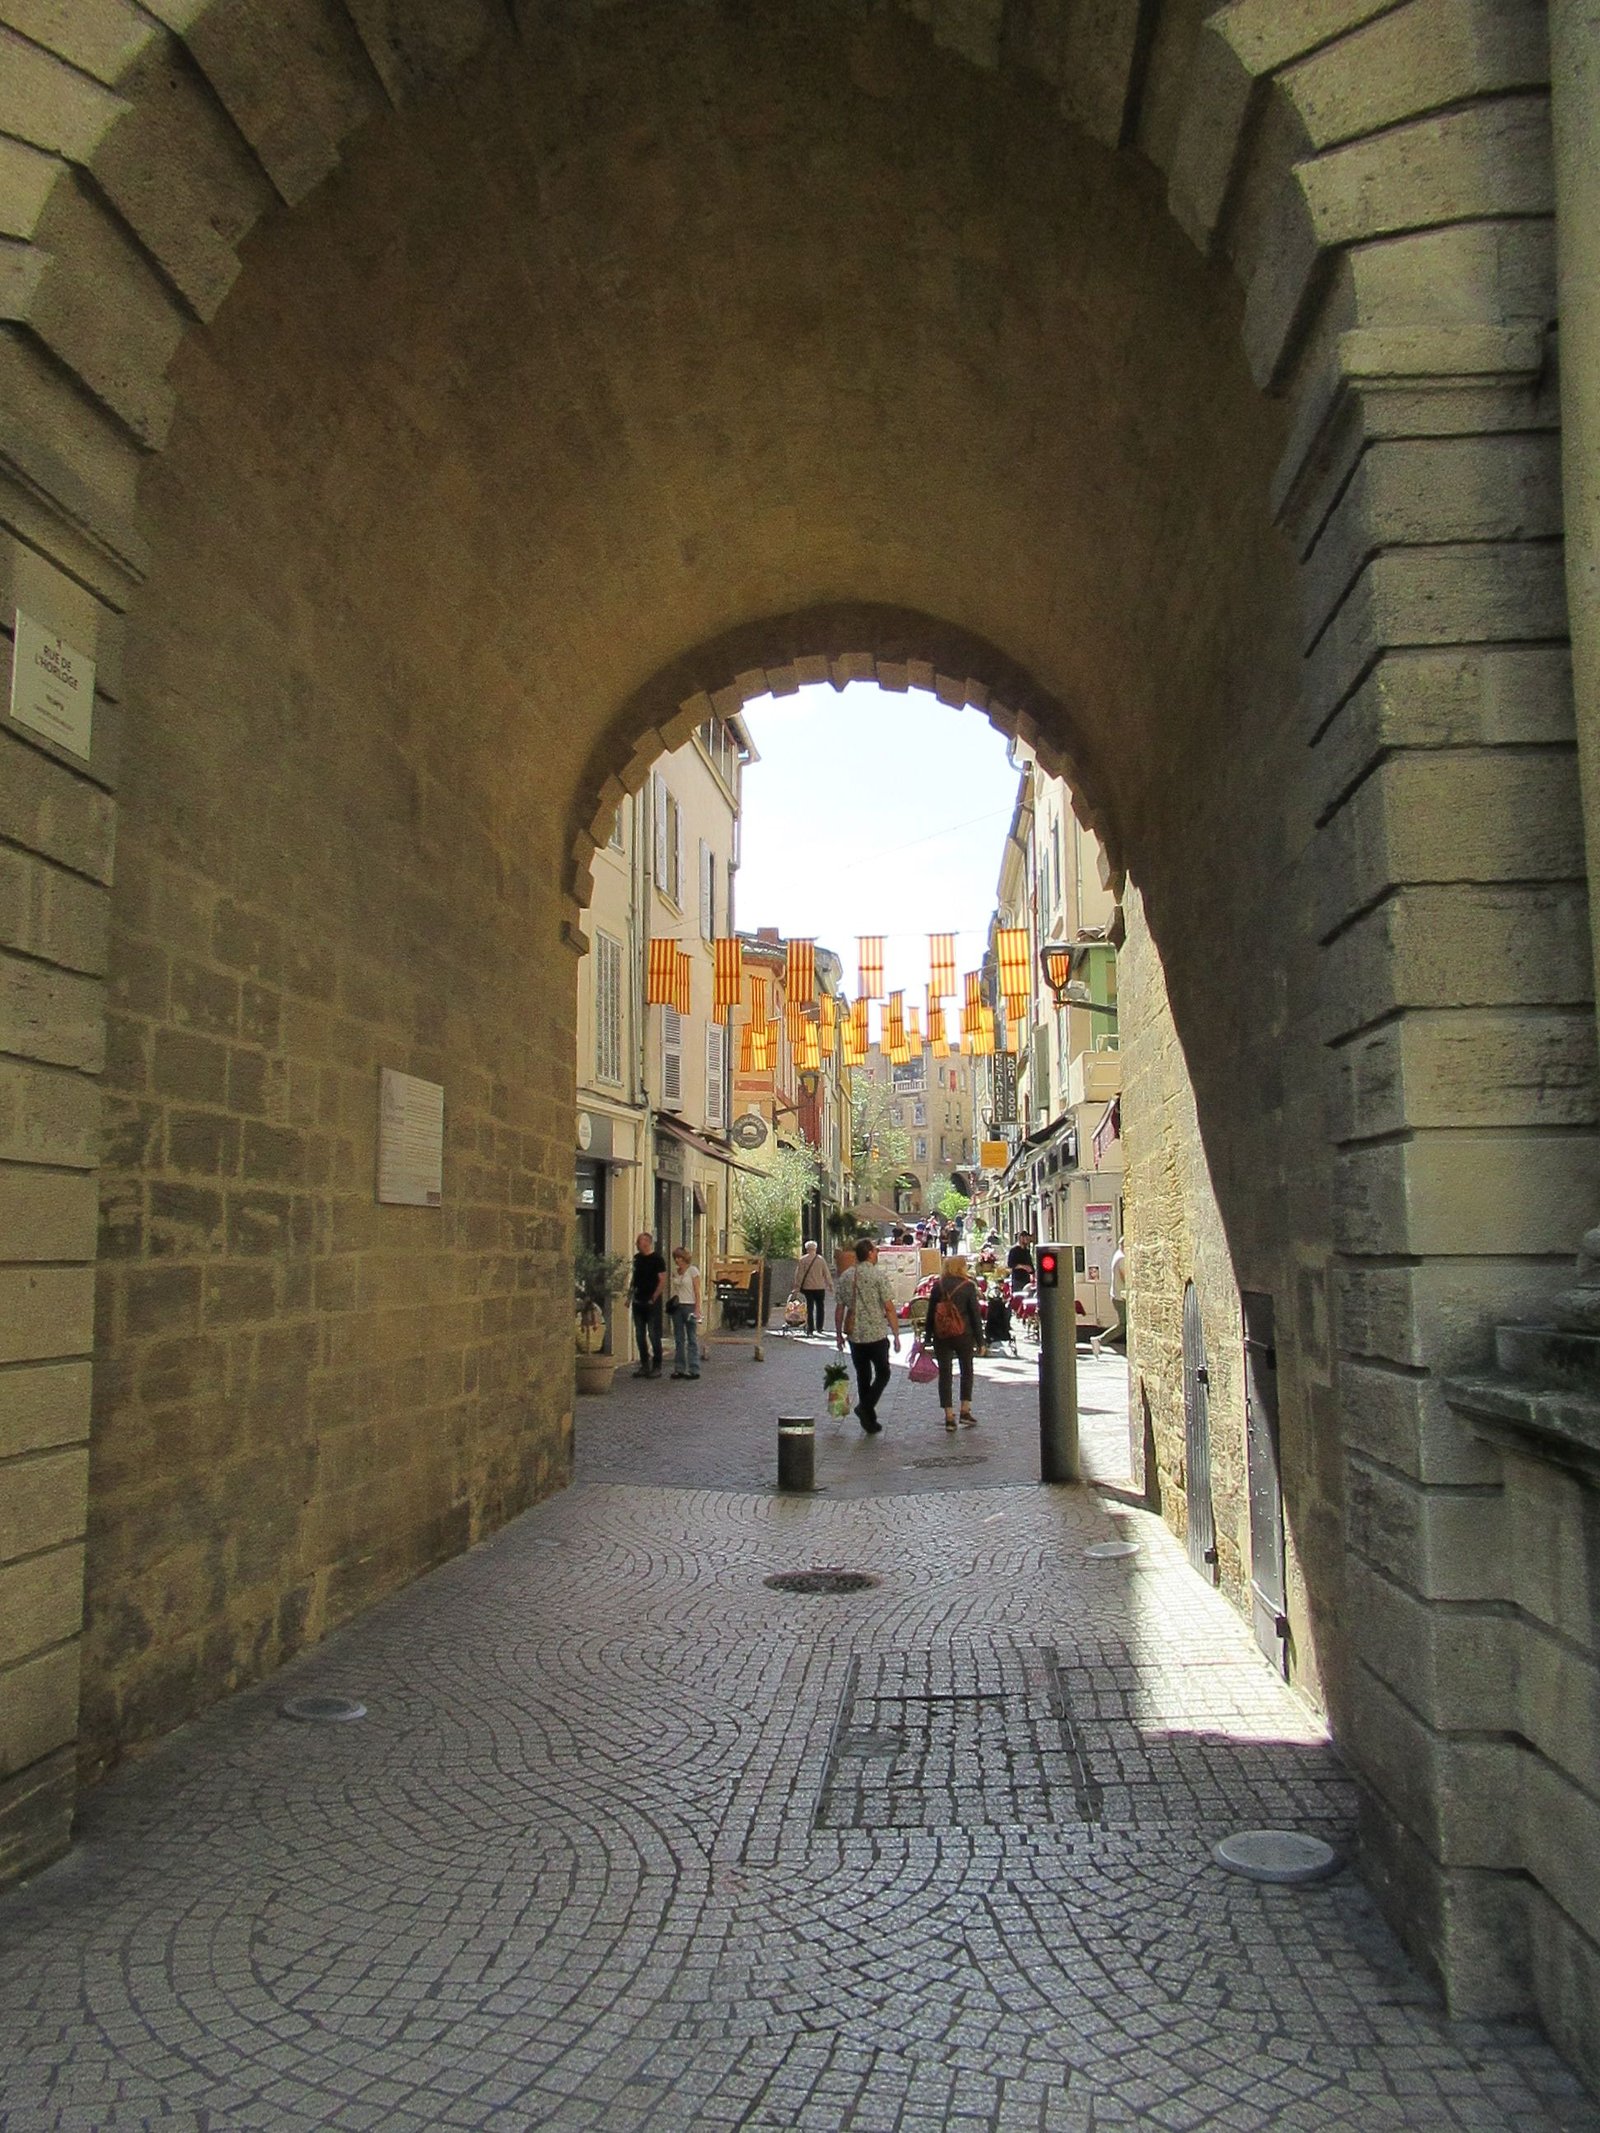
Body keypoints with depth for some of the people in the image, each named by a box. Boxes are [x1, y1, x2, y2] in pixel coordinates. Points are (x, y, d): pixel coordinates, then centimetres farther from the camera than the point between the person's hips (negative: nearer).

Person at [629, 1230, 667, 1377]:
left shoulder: (657, 1259, -7)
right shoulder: (636, 1258, 11)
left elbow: (662, 1281, -10)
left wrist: (654, 1298, -15)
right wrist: (629, 1296, 11)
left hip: (652, 1302, -7)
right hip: (638, 1302, 7)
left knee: (654, 1335, -4)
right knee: (639, 1335, 9)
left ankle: (656, 1366, 1)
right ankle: (644, 1365, 17)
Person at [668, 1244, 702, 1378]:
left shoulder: (693, 1270, -6)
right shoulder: (675, 1272, 11)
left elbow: (697, 1292, -8)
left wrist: (697, 1310, -13)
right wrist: (670, 1302, 5)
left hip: (689, 1306, -6)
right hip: (677, 1307, 6)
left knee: (692, 1339, -3)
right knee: (678, 1339, 7)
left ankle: (694, 1370, -1)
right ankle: (679, 1369, 11)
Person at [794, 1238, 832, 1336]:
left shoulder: (803, 1259, -5)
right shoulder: (821, 1259, -2)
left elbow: (799, 1273, -5)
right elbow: (826, 1273, 1)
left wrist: (797, 1285, 1)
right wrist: (830, 1284, 10)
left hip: (808, 1287, -1)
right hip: (820, 1287, 1)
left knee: (809, 1308, 3)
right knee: (819, 1307, 12)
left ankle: (810, 1328, -1)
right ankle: (819, 1328, 14)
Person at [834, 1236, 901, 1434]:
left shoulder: (846, 1276, 4)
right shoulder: (878, 1275, -10)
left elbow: (839, 1307, 6)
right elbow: (889, 1308, -12)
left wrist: (838, 1332, 16)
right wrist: (896, 1334, -6)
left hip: (854, 1335, 5)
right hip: (877, 1334, -4)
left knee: (863, 1376, 14)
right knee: (882, 1374, 10)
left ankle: (869, 1418, 18)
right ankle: (865, 1407, -8)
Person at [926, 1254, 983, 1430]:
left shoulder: (937, 1286, 1)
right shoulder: (968, 1286, -7)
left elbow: (930, 1313, 4)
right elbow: (975, 1314, -6)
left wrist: (928, 1337, 11)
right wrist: (980, 1340, -1)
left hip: (941, 1336, 2)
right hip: (963, 1335, -2)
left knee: (945, 1374, 6)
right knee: (967, 1371, 17)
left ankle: (949, 1417, 4)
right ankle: (965, 1410, 13)